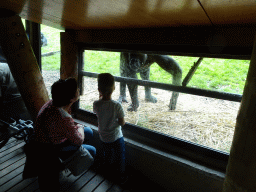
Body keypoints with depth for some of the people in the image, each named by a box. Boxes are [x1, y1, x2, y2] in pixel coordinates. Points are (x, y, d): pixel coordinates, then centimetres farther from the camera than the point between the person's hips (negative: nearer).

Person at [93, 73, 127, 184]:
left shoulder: (96, 104, -19)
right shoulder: (117, 106, -28)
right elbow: (122, 123, -20)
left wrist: (101, 97, 1)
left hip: (103, 137, 4)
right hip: (116, 137, -4)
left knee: (106, 154, 30)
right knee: (119, 157, 18)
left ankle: (108, 170, 54)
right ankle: (121, 177, 35)